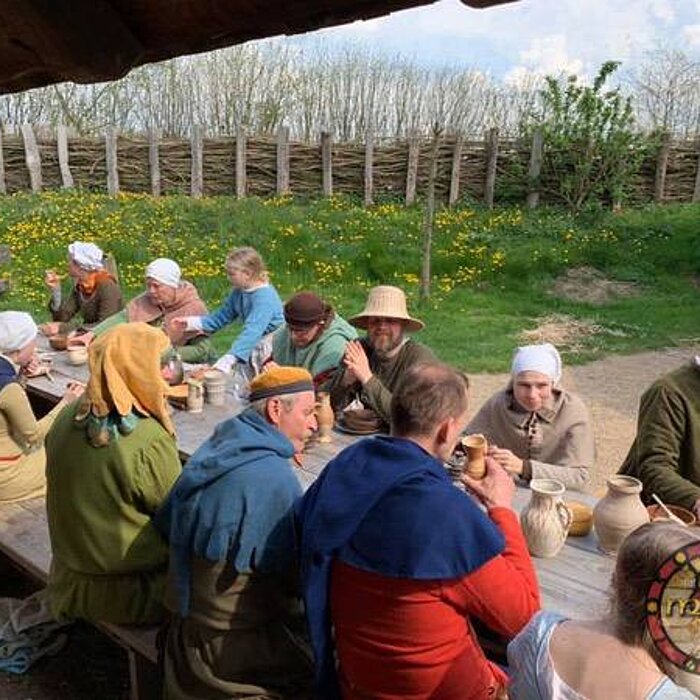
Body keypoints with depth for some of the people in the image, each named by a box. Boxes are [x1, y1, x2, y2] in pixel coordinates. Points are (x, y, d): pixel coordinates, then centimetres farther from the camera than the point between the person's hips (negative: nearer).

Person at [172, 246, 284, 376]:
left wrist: (228, 360, -42)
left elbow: (251, 332, -33)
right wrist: (190, 322, 1)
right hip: (255, 346, 8)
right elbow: (220, 317, 14)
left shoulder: (265, 297, -23)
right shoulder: (239, 293, 4)